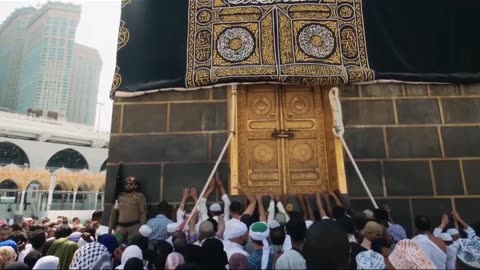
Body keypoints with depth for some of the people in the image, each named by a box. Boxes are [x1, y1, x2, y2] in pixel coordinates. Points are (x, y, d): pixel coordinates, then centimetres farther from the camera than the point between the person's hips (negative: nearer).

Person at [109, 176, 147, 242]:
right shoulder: (120, 196, 16)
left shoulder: (140, 197, 3)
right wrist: (110, 227, 12)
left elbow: (143, 213, -4)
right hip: (120, 227, 4)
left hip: (134, 227, -4)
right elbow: (114, 212, 17)